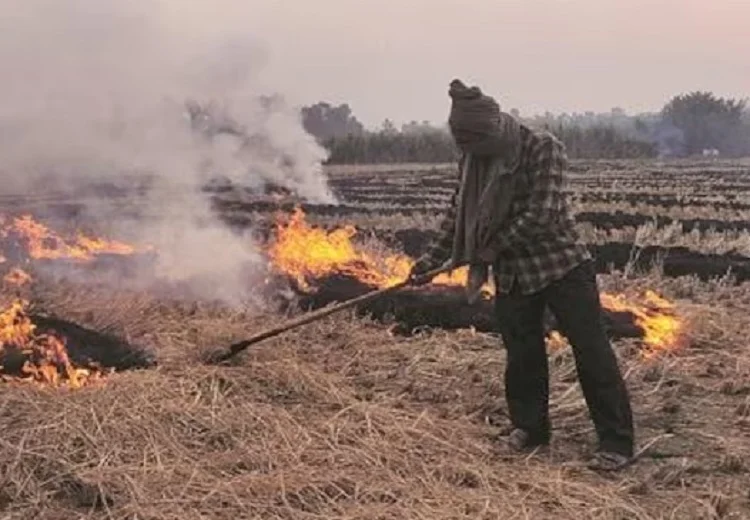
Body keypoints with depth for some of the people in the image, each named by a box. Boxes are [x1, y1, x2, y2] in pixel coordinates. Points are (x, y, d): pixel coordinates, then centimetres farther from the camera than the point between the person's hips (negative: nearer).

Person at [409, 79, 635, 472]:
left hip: (562, 264, -5)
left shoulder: (543, 148, -16)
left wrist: (488, 251, -16)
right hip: (511, 274, 5)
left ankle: (616, 442, 3)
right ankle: (529, 427, 30)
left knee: (591, 351, -4)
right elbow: (459, 215, 10)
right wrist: (432, 259, 2)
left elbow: (540, 215, -21)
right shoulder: (472, 161, 2)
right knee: (522, 354, 11)